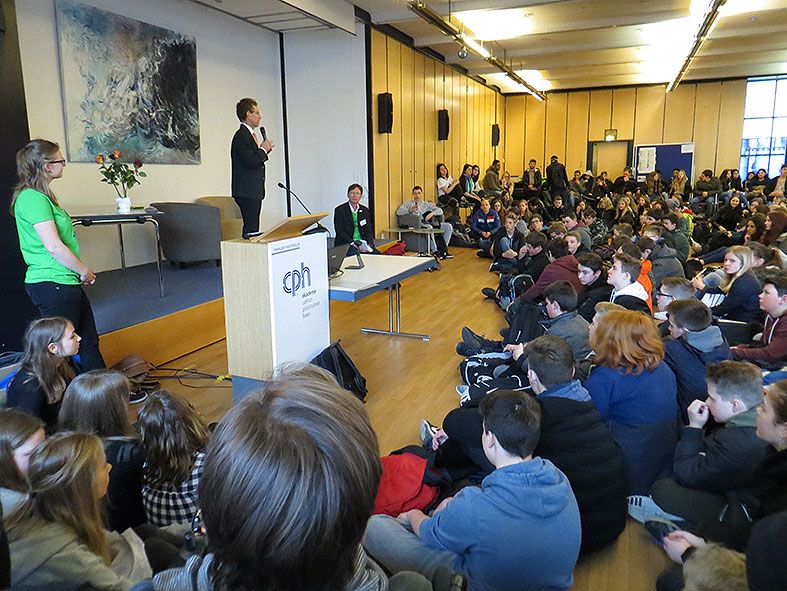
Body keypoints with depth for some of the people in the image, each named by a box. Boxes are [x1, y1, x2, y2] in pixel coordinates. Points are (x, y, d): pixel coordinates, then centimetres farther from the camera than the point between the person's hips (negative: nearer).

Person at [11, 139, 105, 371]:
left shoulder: (41, 196, 15)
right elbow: (54, 247, -22)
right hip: (53, 285, -10)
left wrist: (82, 271, 10)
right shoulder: (33, 198, -17)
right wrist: (85, 271, -10)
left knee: (89, 342, 16)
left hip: (67, 283, 10)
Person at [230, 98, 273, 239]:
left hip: (254, 191, 10)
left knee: (252, 226, 10)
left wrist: (263, 149, 5)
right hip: (247, 192, -10)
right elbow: (251, 161, -21)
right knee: (251, 228, -11)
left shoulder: (250, 134, 19)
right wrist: (263, 150, -6)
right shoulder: (241, 135, -12)